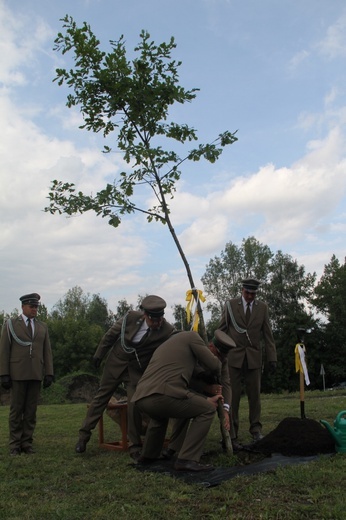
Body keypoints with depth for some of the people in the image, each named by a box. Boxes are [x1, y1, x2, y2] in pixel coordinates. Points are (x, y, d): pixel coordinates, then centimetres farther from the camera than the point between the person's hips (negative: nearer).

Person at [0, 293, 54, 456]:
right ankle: (15, 445, 12)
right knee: (16, 410, 3)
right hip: (17, 374, -3)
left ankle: (27, 443, 13)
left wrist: (49, 373, 2)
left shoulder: (43, 327, 11)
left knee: (31, 411, 5)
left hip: (36, 375, 3)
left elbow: (47, 352, 9)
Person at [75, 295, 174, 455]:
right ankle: (84, 435, 25)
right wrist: (99, 354, 4)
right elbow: (111, 335, -5)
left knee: (135, 406, -9)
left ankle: (135, 446, 10)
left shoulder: (168, 331, -25)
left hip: (137, 371, -1)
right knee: (101, 398, 10)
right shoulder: (131, 317, -21)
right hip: (115, 363, 2)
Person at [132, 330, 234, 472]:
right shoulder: (190, 335, 18)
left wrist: (206, 399, 37)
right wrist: (219, 376, 39)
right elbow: (213, 364, 15)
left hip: (141, 398, 8)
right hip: (162, 394, -8)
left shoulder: (162, 347, 37)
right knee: (208, 410, 11)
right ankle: (186, 460, 3)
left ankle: (148, 455, 43)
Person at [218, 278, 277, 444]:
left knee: (254, 394, 5)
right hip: (233, 356, -1)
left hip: (254, 357, 2)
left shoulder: (262, 307, 6)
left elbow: (268, 334, 6)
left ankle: (256, 430, 13)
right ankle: (231, 431, 5)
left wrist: (272, 358, 2)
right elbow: (221, 330, 4)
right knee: (232, 394, -2)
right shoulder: (230, 304, 2)